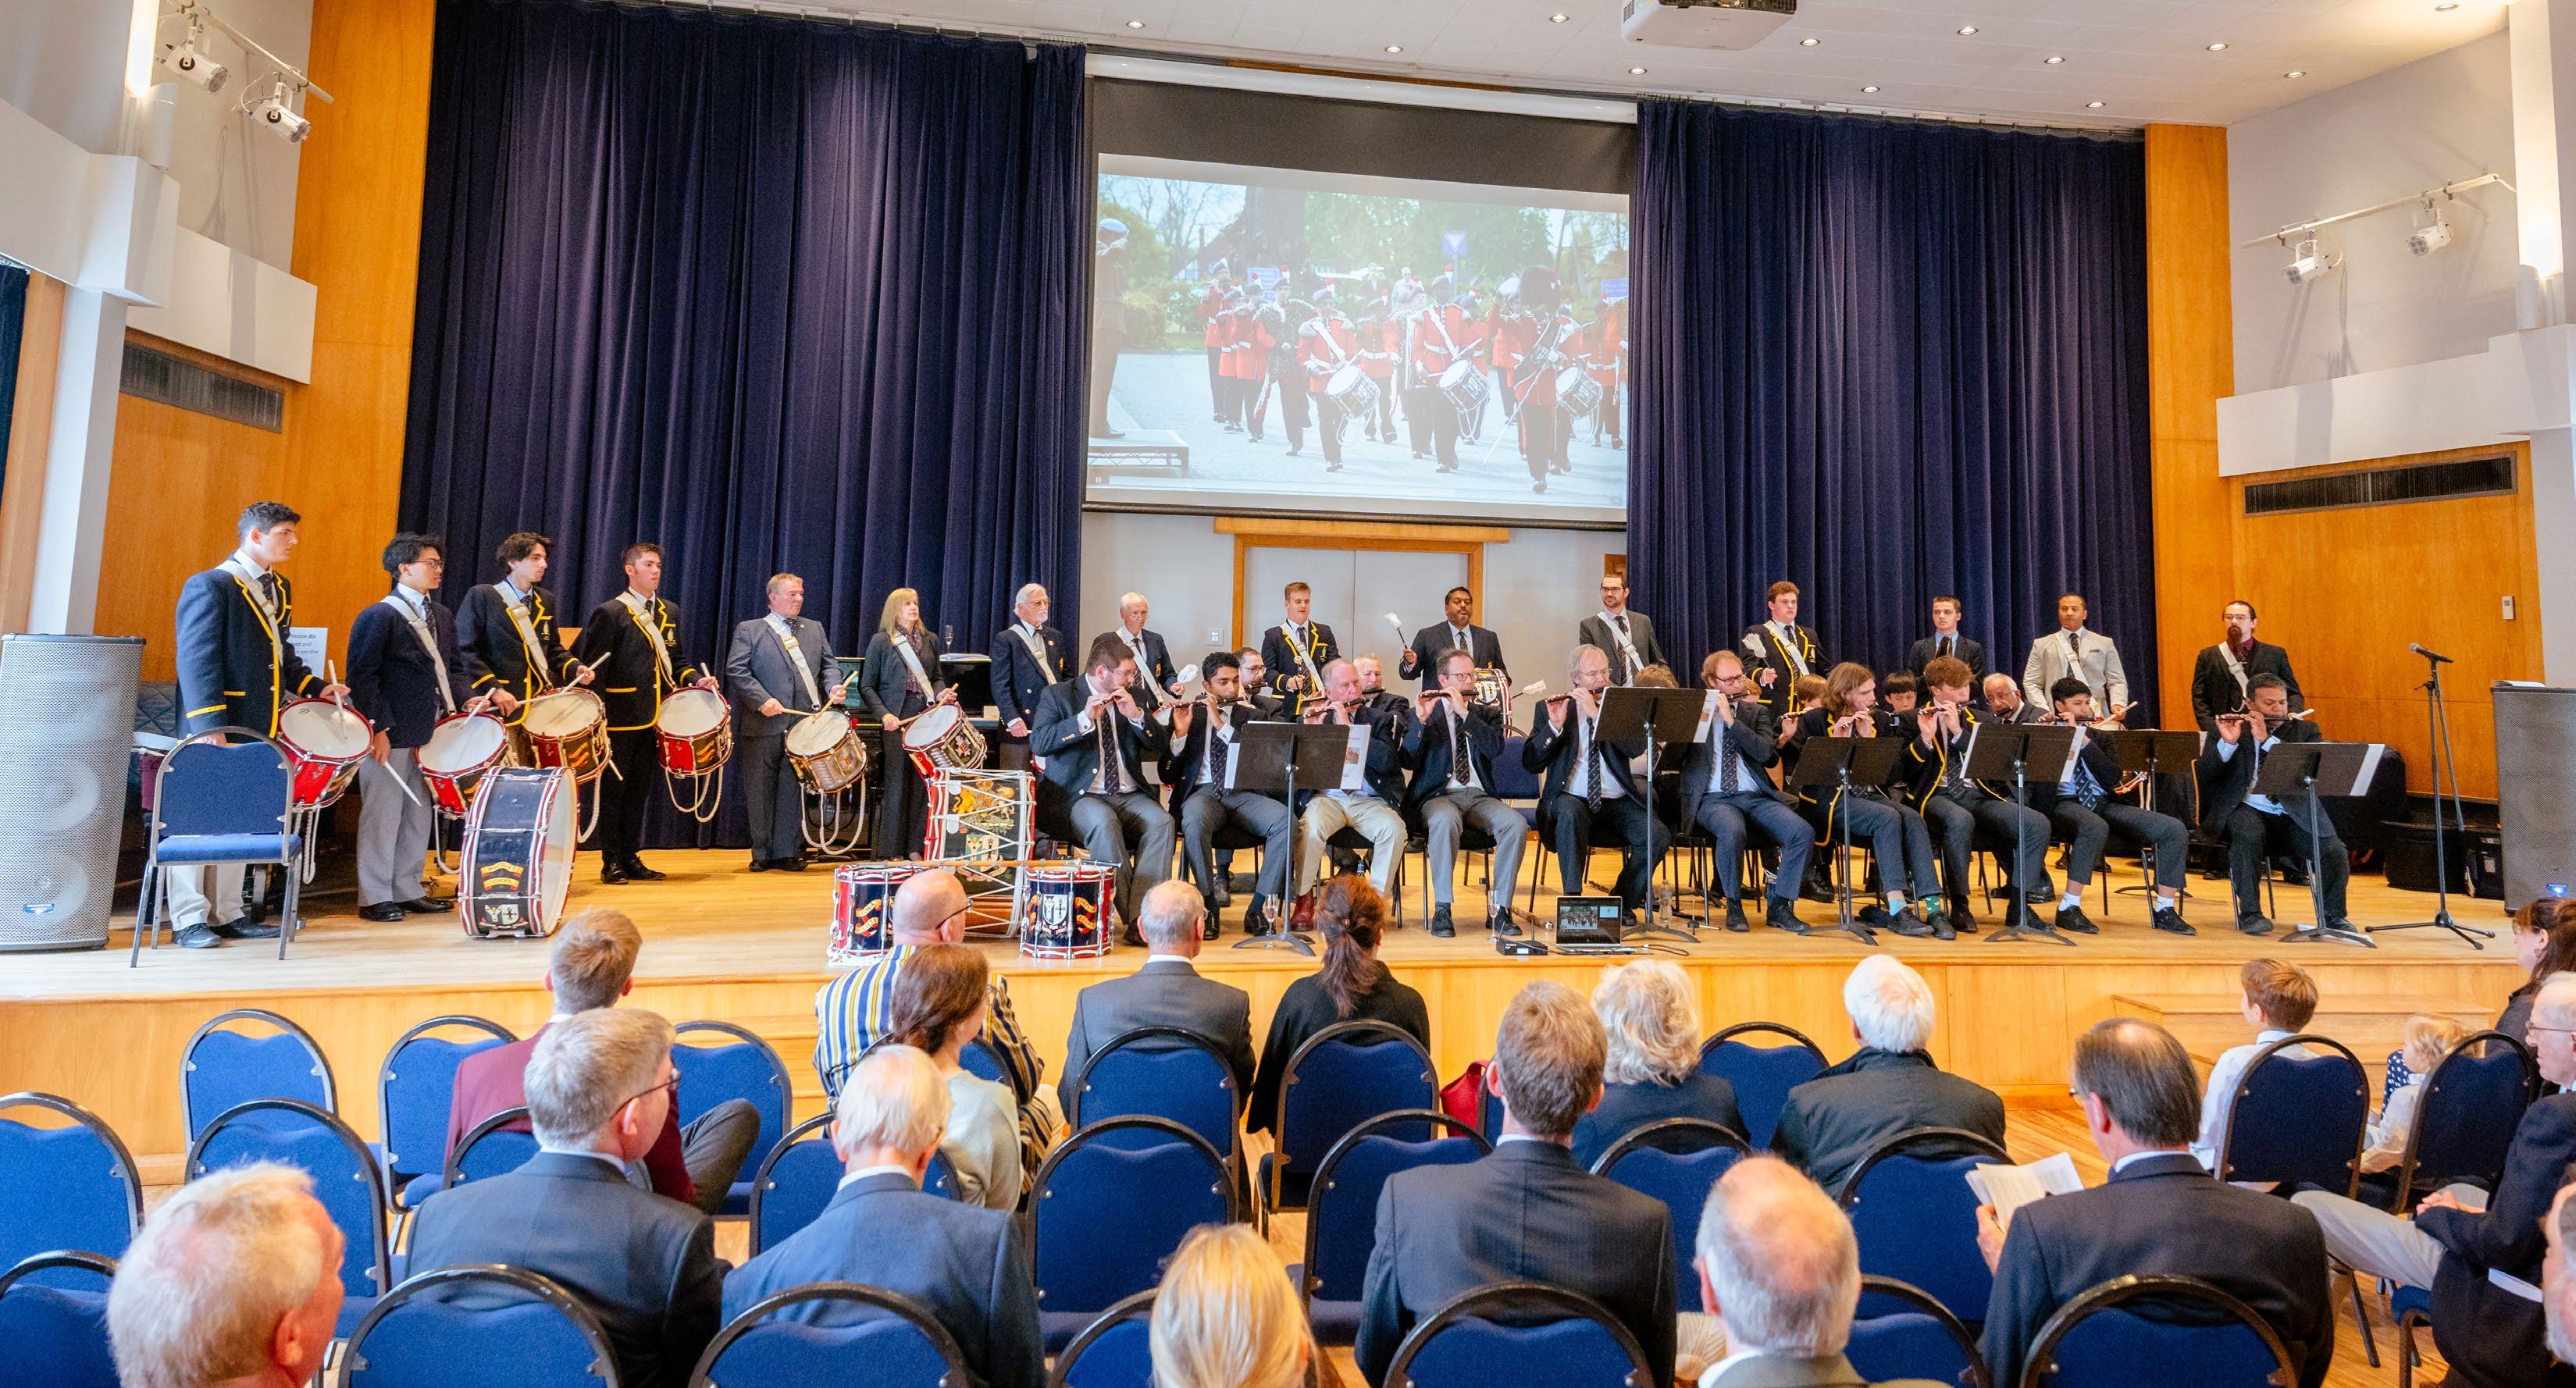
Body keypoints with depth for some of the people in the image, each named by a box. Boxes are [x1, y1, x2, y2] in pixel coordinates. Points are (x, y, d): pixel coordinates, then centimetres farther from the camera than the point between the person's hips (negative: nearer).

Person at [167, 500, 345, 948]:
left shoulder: (280, 588, 14)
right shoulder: (209, 586, -10)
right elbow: (196, 660, -17)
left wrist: (313, 687, 9)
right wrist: (209, 725, -23)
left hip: (259, 727, 8)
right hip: (215, 728, -8)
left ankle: (227, 915, 19)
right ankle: (188, 920, 8)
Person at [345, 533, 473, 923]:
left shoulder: (442, 615, 13)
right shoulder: (377, 616, -9)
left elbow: (452, 668, 18)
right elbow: (362, 677, -13)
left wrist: (465, 699, -1)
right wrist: (378, 729, -18)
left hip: (429, 731, 7)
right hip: (390, 735, -7)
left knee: (419, 814, 14)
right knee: (383, 814, 1)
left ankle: (408, 890, 24)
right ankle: (375, 898, 11)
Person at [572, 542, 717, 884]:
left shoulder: (669, 613, 14)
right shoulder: (610, 613, -6)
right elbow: (593, 669, -8)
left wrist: (695, 679, 1)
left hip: (653, 717, 6)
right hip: (619, 718, -6)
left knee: (640, 791, 12)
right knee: (612, 789, 2)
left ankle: (630, 858, 21)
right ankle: (611, 862, 11)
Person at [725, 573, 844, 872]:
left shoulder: (815, 629, 18)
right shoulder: (749, 630, 5)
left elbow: (829, 664, 15)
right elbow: (736, 670, -4)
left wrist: (834, 686, -7)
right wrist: (762, 700, -15)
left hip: (803, 722, 2)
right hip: (763, 724, -2)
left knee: (792, 790, 4)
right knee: (760, 791, 5)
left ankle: (787, 852, 11)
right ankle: (762, 853, 14)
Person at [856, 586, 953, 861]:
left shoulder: (930, 640, 14)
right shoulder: (881, 641, 2)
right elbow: (867, 686, 1)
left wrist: (941, 692, -1)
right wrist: (884, 715, -13)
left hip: (926, 716, 4)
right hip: (896, 720, -4)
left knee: (923, 784, 2)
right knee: (897, 784, -3)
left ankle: (915, 847, 10)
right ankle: (892, 851, 5)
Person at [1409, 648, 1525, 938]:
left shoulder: (1487, 713, 16)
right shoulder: (1425, 712, 9)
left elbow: (1496, 749, -6)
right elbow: (1409, 761, -4)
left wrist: (1465, 712, -12)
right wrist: (1422, 720, -16)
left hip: (1479, 797, 3)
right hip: (1438, 796, -3)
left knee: (1517, 825, -27)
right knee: (1445, 821, -38)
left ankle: (1499, 908, -19)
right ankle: (1442, 910, -29)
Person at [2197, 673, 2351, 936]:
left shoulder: (2305, 730, 12)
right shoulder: (2228, 728, 8)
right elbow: (2205, 776, -5)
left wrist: (2267, 740, -16)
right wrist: (2227, 742, -20)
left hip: (2295, 815, 2)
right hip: (2248, 811, -2)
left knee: (2335, 851, -21)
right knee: (2248, 835, -35)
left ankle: (2332, 916, 5)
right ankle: (2250, 913, -23)